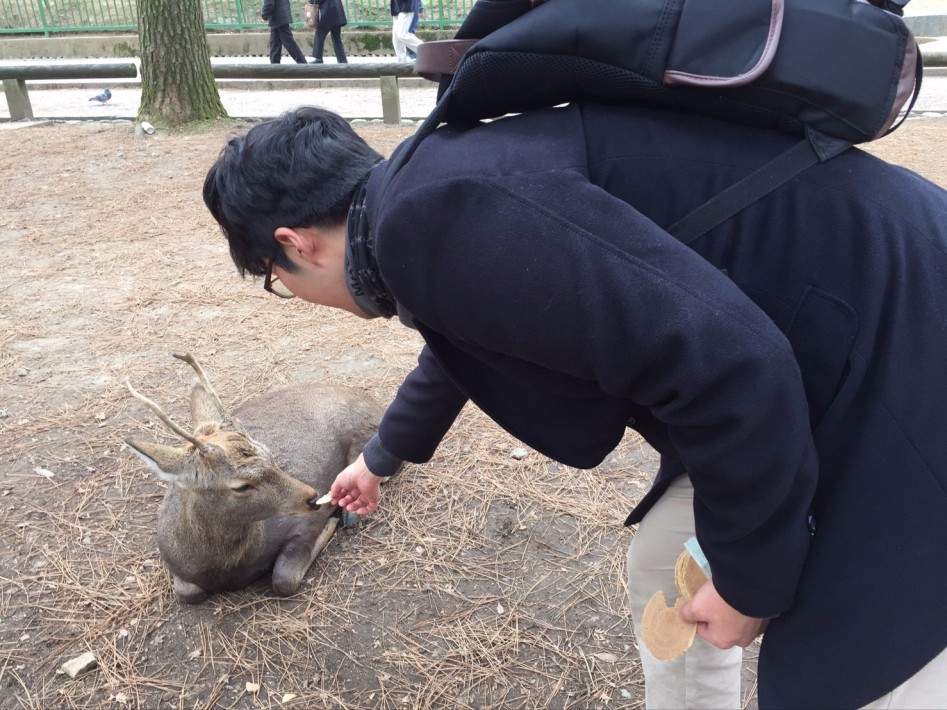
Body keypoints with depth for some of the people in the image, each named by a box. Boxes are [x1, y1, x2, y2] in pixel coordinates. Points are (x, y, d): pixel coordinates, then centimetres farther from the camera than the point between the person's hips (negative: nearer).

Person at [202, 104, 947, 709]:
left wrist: (748, 574, -12)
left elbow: (726, 361, -30)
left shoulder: (441, 213, -25)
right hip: (812, 362, 9)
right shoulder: (439, 194, 10)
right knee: (665, 572, 21)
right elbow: (455, 352, 31)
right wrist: (382, 457, 50)